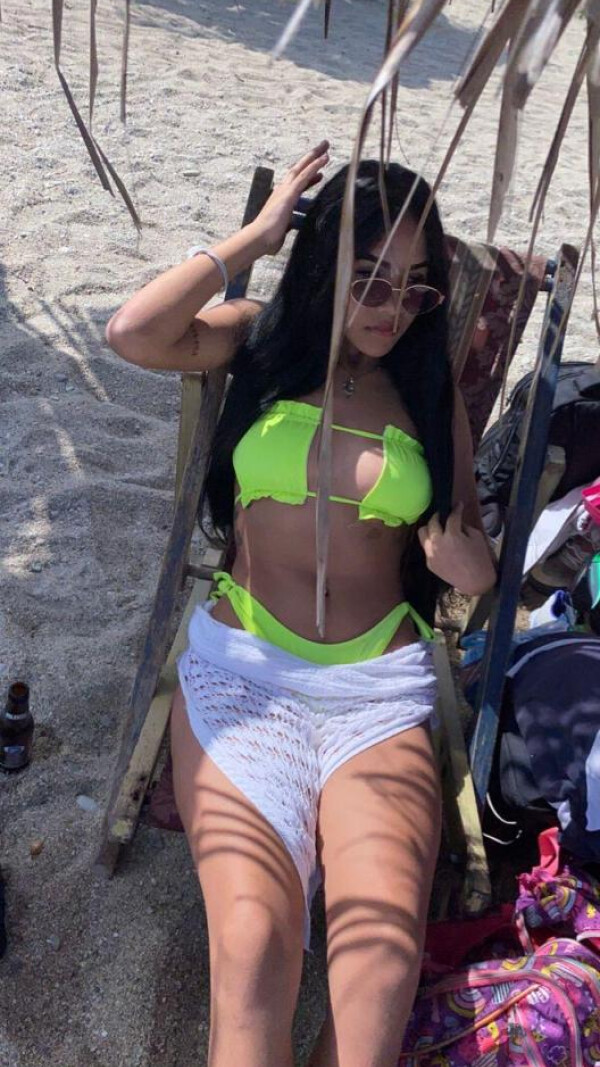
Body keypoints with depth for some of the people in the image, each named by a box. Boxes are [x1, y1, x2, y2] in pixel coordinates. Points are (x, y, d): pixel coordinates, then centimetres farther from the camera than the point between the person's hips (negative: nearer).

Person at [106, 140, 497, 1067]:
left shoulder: (433, 391, 14)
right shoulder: (261, 341, 10)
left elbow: (475, 561, 17)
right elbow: (133, 334, -10)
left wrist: (468, 560, -8)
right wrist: (254, 237, -1)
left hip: (381, 682, 2)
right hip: (242, 667, -1)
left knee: (386, 956, -23)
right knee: (253, 942, -24)